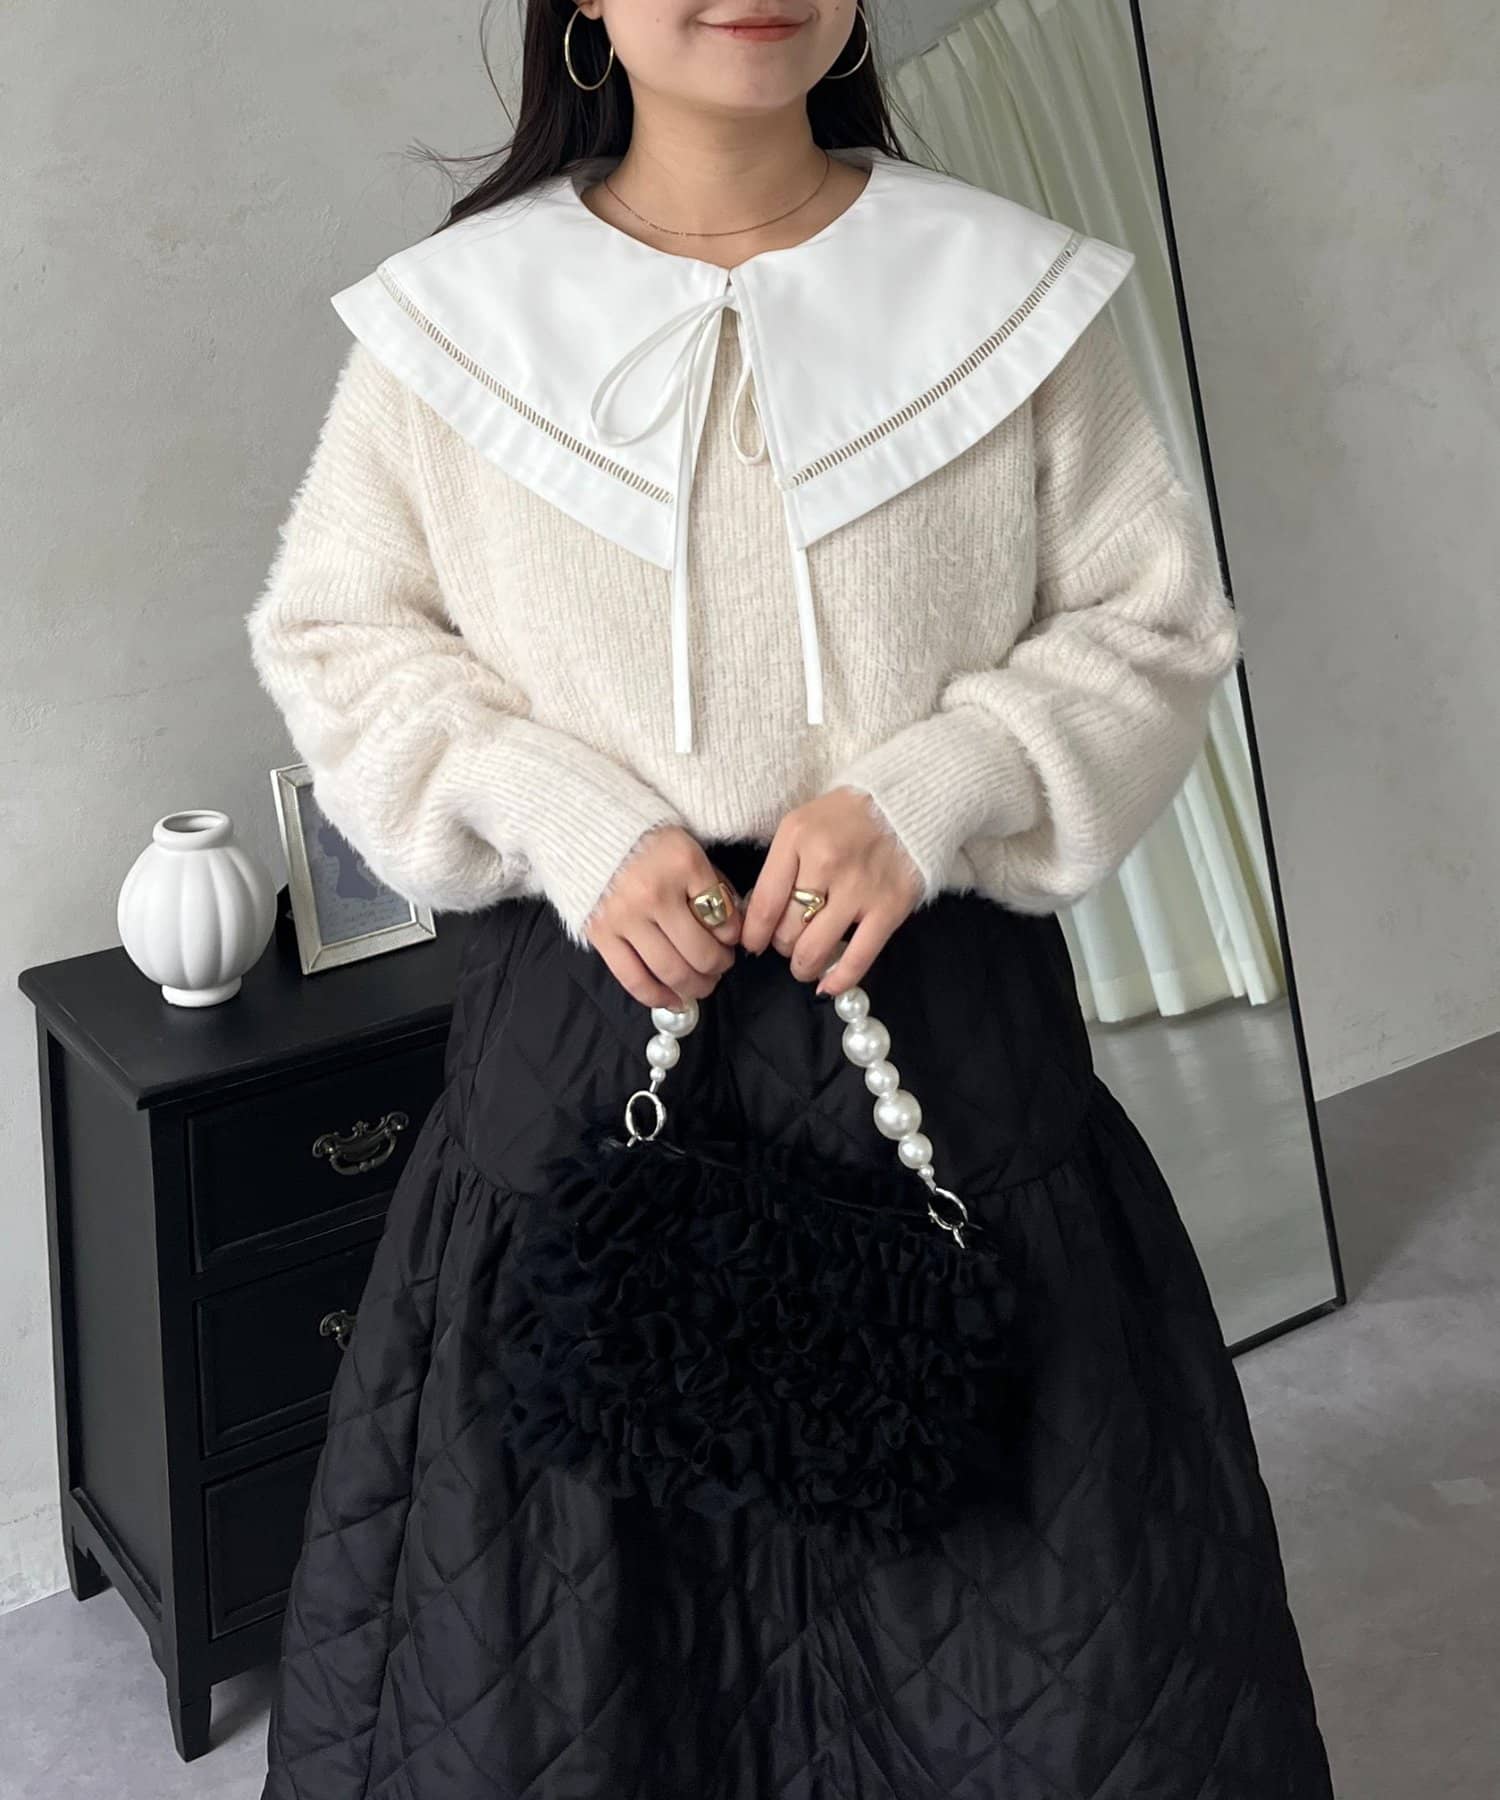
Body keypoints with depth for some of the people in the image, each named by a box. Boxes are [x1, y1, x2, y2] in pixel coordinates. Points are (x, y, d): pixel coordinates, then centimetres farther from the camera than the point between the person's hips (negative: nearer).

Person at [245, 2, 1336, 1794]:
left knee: (1022, 1607, 9)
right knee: (561, 1582, 12)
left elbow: (1153, 620, 4)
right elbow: (334, 634, 7)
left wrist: (933, 796, -13)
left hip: (944, 1010, 1)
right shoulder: (449, 315, 1)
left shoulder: (1009, 294, 1)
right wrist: (569, 823, -9)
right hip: (588, 1017, 0)